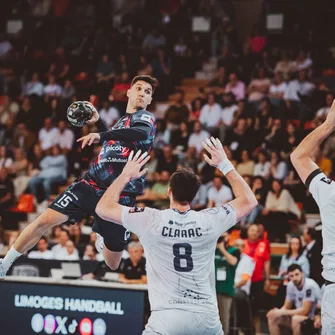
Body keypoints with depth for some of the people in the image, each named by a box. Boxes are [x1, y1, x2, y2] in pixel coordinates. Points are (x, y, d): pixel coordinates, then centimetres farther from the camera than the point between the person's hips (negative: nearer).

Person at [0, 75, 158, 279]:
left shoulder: (146, 118, -4)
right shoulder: (123, 120, 17)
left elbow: (141, 134, -29)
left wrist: (101, 136, -41)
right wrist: (98, 122, 31)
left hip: (120, 196, -5)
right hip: (91, 183, 5)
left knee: (112, 265, 4)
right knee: (46, 220, -15)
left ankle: (104, 238, 43)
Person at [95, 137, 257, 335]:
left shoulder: (151, 220, -4)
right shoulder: (209, 221, 1)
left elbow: (103, 208, 7)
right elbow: (249, 200, 18)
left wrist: (126, 175, 17)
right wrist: (225, 164, 22)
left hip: (168, 319, -3)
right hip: (207, 318, 3)